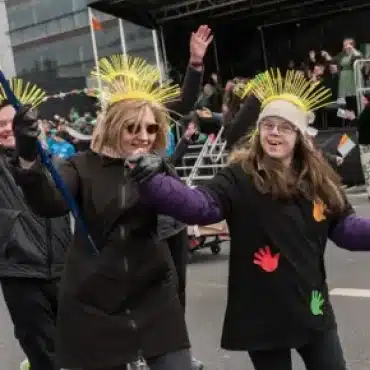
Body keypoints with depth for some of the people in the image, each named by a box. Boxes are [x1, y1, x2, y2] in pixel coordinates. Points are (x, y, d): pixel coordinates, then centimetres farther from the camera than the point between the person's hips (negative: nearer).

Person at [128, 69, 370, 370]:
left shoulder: (318, 179, 2)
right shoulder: (240, 177, -13)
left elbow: (343, 227, 12)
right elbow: (200, 205, -29)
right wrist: (150, 179, -43)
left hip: (311, 309, 4)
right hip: (263, 316, -4)